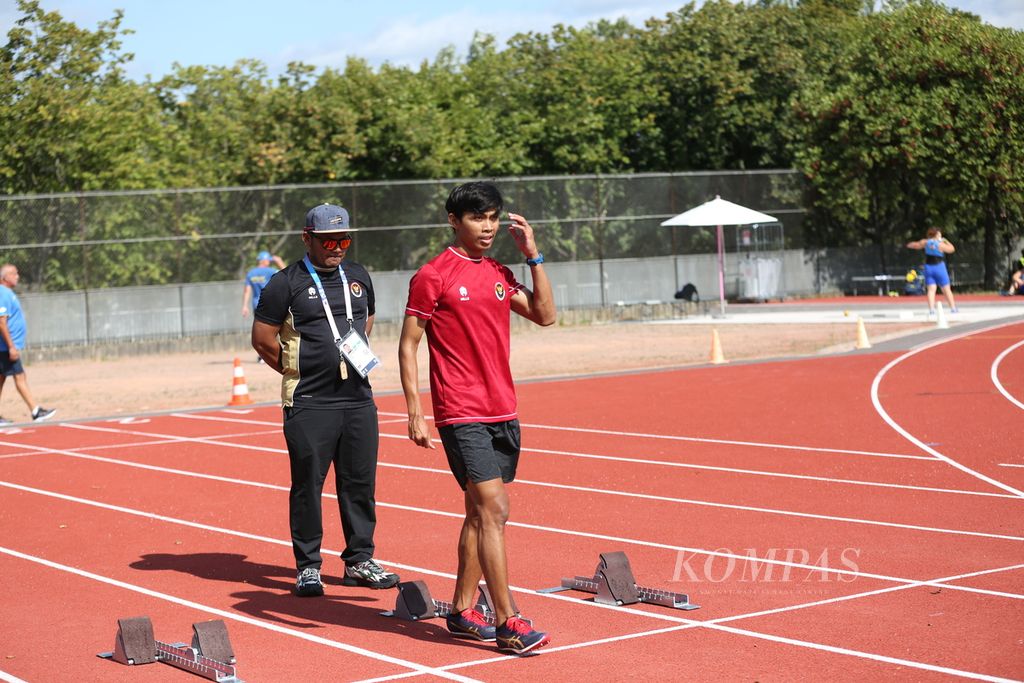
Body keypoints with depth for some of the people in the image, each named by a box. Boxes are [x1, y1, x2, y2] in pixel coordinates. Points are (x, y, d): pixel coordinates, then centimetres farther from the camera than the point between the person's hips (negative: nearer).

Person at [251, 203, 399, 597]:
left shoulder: (358, 277, 13)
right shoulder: (286, 284, -4)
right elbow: (263, 340, -2)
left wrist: (356, 360, 14)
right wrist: (300, 372, 3)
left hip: (359, 399, 5)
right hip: (309, 404, -5)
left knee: (360, 482, 7)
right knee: (308, 484, -1)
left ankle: (359, 561, 18)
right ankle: (307, 567, 9)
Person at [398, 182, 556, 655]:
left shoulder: (499, 274, 12)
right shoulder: (433, 276, -6)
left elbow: (545, 314, 11)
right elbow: (408, 345, -5)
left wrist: (534, 256, 5)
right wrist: (414, 411, -11)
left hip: (503, 411, 7)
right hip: (462, 415, -7)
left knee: (481, 513, 11)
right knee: (493, 510, -12)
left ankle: (462, 612, 22)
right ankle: (507, 625, -10)